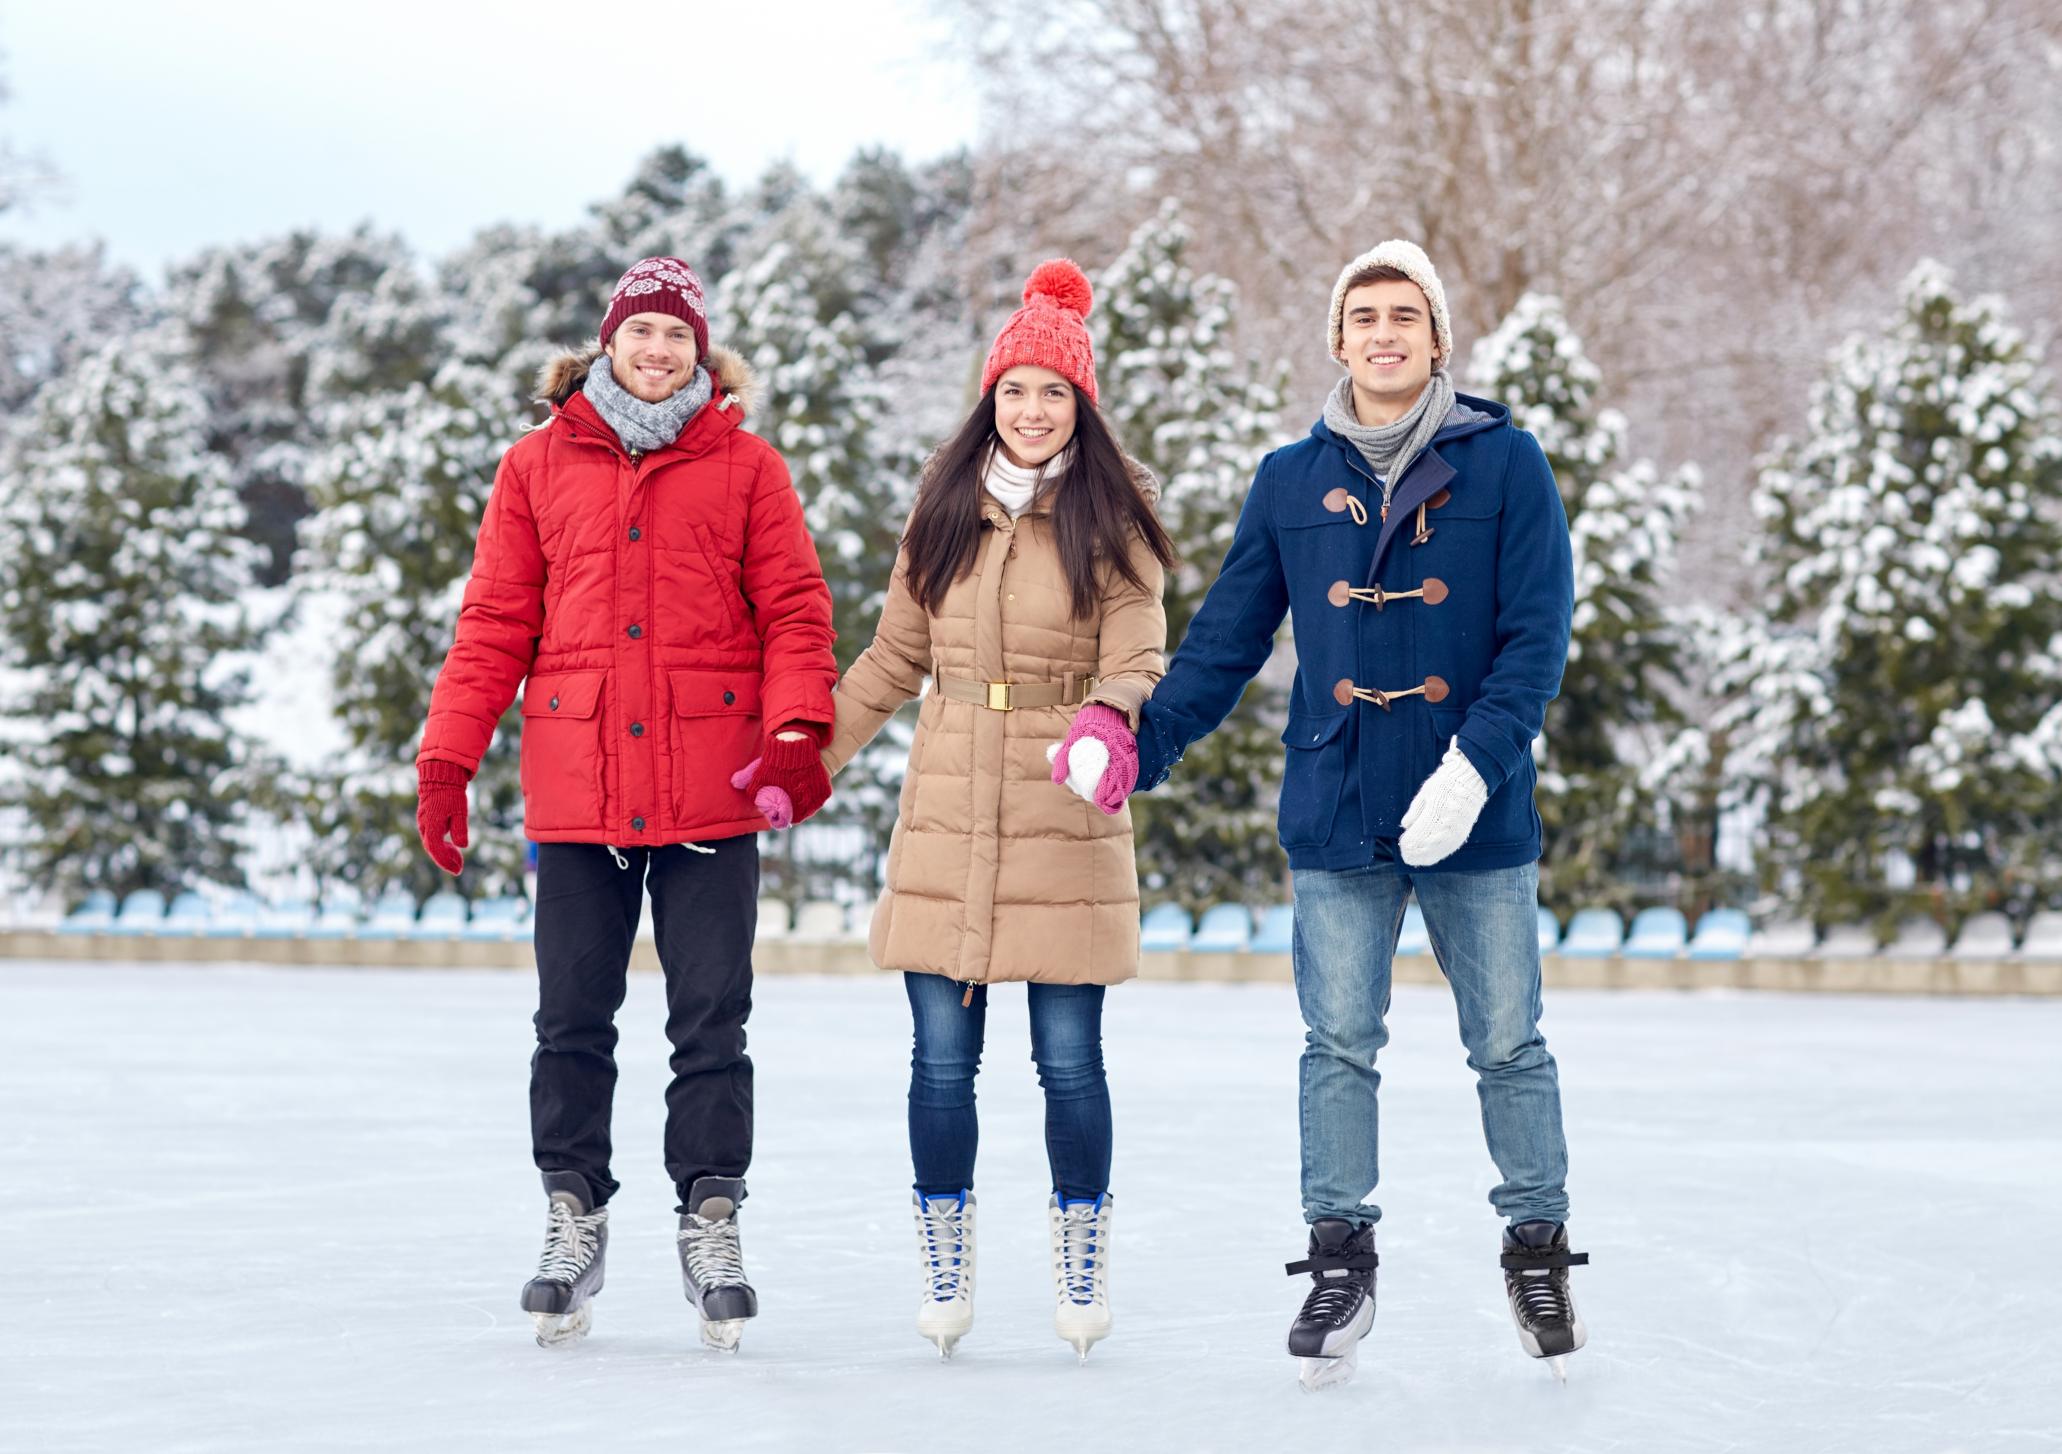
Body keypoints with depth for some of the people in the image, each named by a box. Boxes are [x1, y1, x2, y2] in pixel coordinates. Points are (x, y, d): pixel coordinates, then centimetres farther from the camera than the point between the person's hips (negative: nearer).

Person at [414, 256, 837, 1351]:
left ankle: (711, 1223, 10)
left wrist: (796, 734, -14)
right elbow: (495, 624, 7)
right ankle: (572, 1219, 15)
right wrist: (446, 761, 1)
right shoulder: (539, 467, 8)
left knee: (711, 1020, 2)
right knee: (572, 1021, 5)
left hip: (713, 797, -1)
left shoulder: (744, 467, 5)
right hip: (576, 792, 1)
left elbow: (795, 612, 1)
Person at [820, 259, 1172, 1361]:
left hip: (1065, 820, -2)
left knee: (1070, 1058, 0)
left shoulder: (1112, 516, 2)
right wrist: (806, 754, 10)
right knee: (942, 1057, 3)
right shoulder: (944, 507, 11)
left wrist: (1107, 720, -28)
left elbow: (1135, 652, -7)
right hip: (946, 818, 3)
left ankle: (1082, 1268, 16)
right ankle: (943, 1269, 16)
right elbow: (894, 657, 16)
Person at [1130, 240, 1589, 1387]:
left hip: (1480, 818, -2)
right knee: (1340, 1047, 4)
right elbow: (1227, 637, 10)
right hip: (1337, 817, 2)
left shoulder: (1506, 465, -2)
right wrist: (1140, 746, 1)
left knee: (1509, 1046, 7)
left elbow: (1537, 634, -7)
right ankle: (1341, 1261, 12)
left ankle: (1540, 1249, 21)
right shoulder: (1292, 480, 7)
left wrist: (1477, 761, -18)